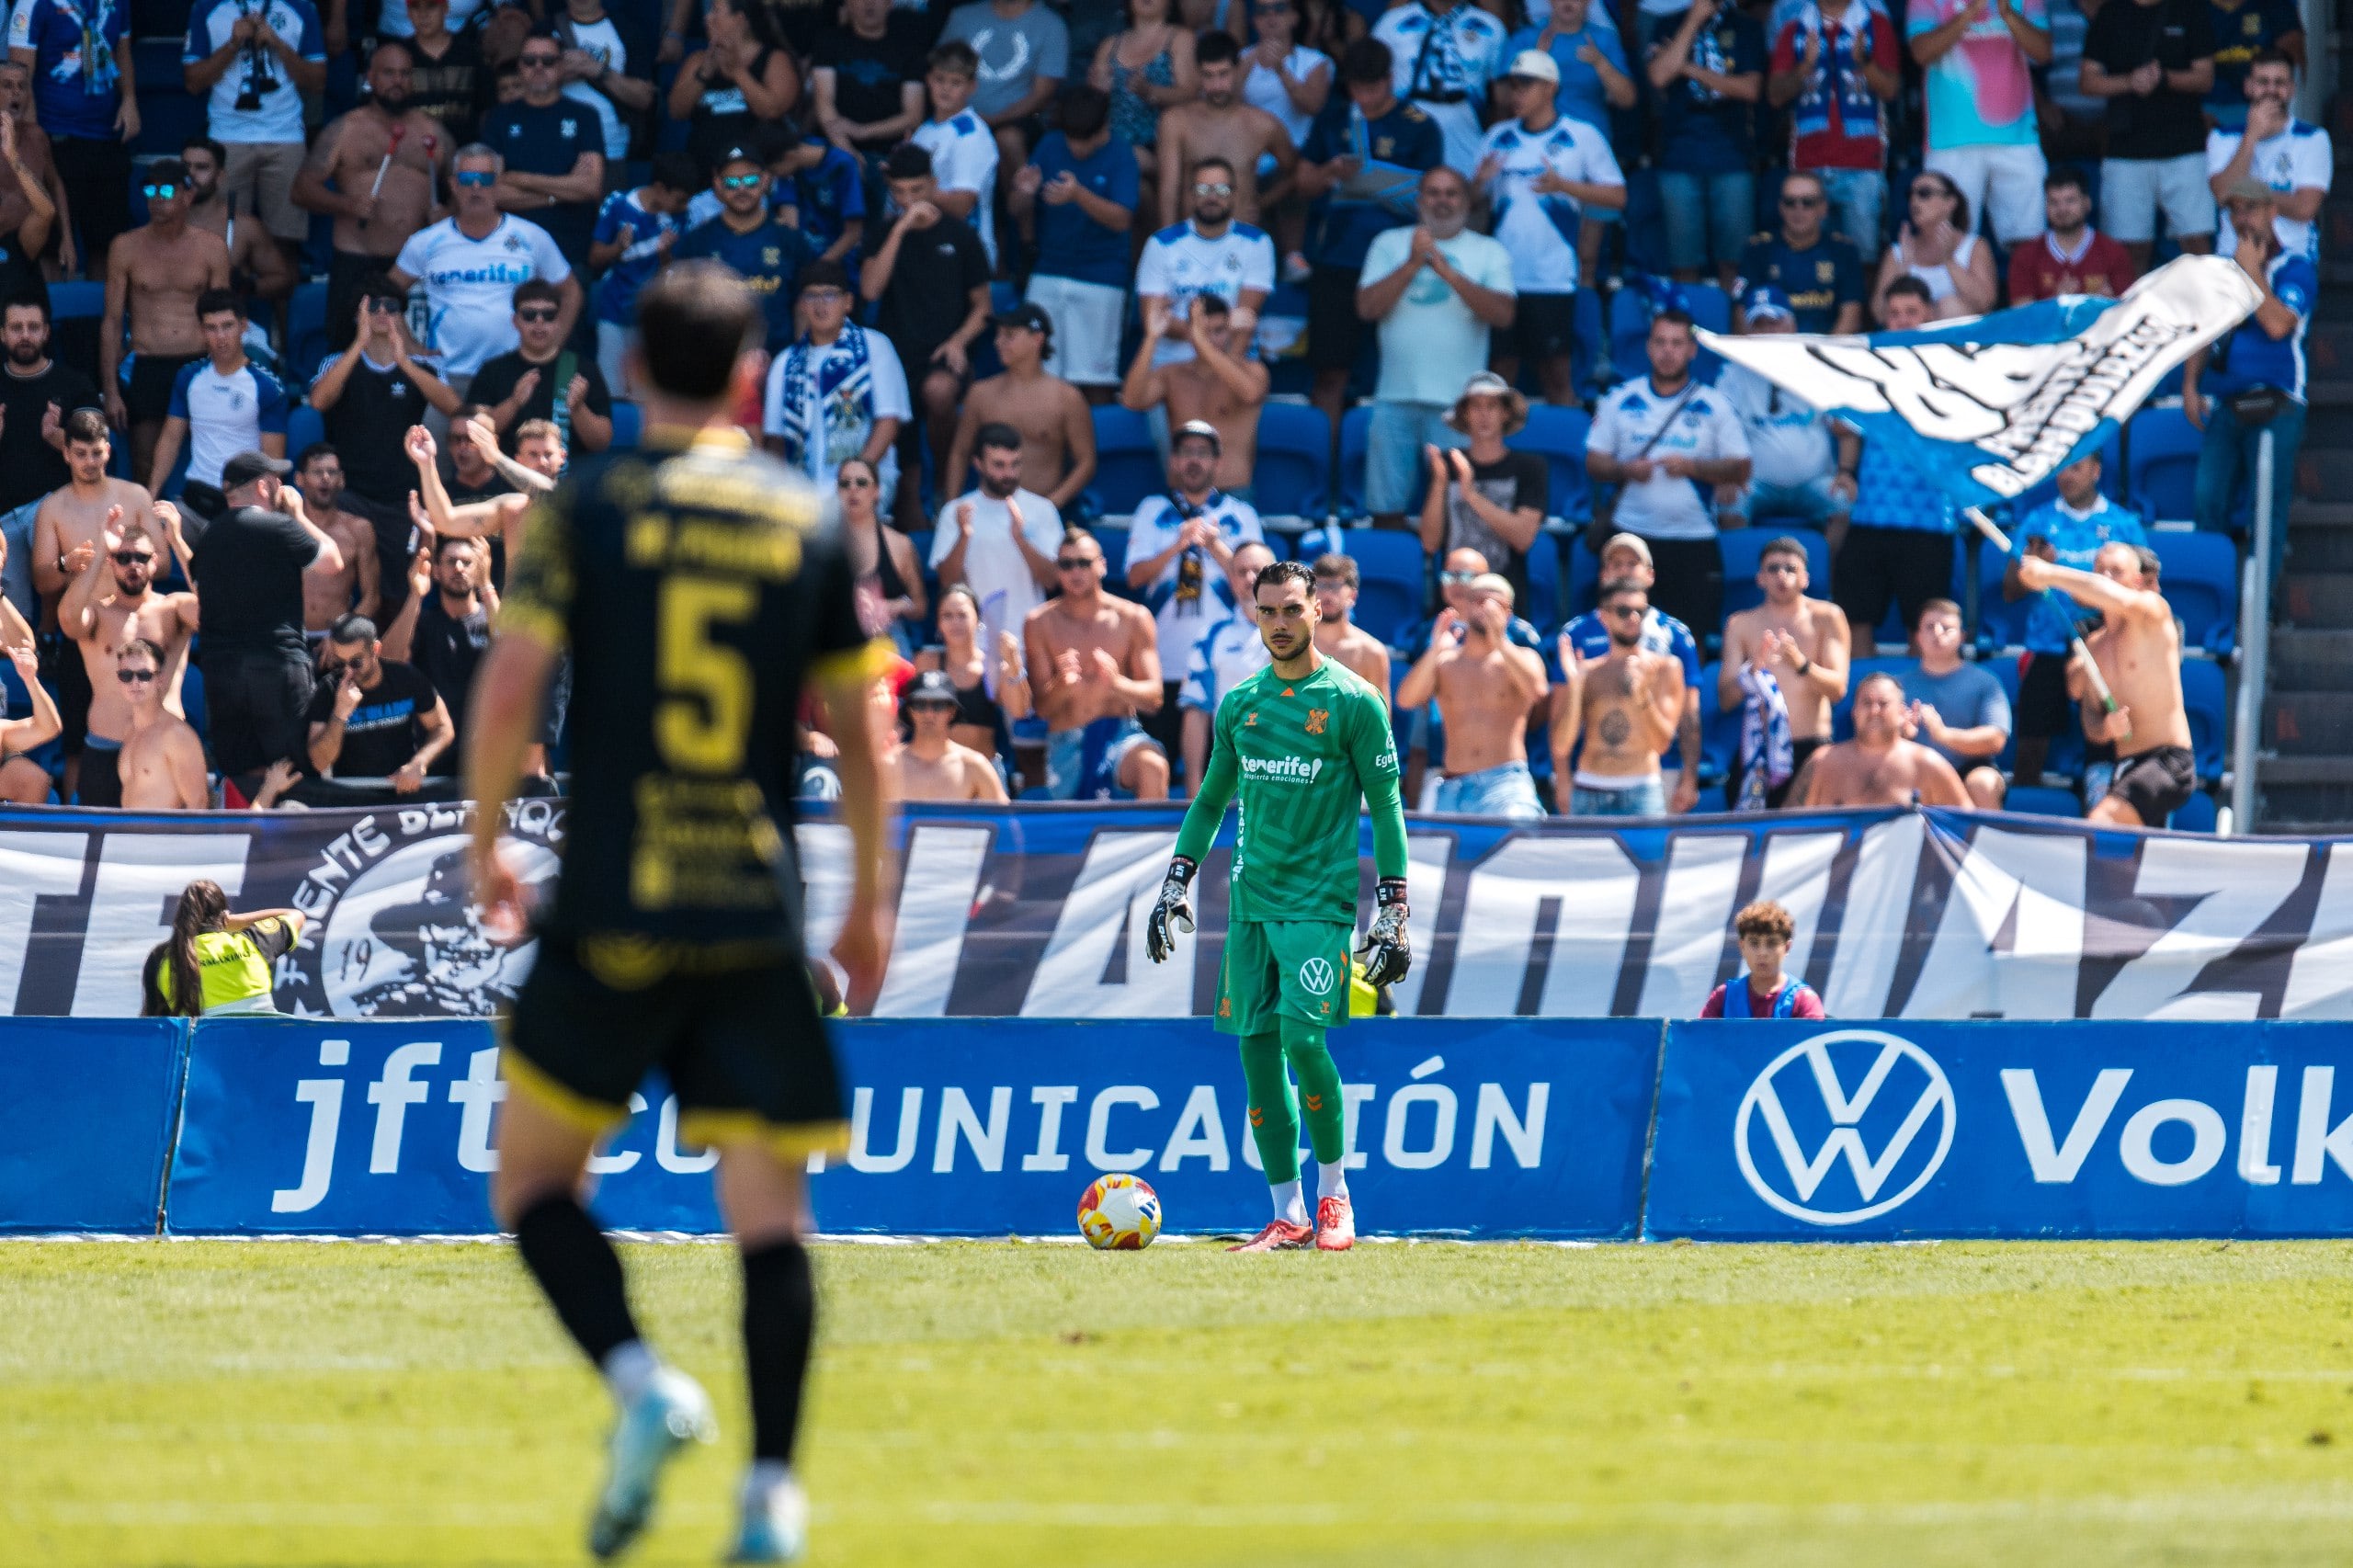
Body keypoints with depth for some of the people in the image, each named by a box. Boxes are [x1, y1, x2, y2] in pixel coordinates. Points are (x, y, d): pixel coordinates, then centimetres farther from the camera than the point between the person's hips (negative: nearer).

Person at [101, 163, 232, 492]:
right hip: (146, 367, 0)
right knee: (145, 468, -6)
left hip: (199, 364, 0)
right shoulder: (126, 248, 7)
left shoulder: (211, 248, 8)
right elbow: (112, 322, 7)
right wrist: (110, 391, 0)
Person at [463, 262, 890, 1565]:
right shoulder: (809, 520, 6)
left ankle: (640, 1380, -12)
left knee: (532, 1179, 11)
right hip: (757, 919, 2)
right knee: (769, 1213, 4)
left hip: (612, 912, -2)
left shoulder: (590, 508, -1)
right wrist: (869, 903, 20)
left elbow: (508, 692, -6)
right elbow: (860, 733, 9)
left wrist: (484, 846, 10)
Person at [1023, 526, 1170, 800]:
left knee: (1153, 766, -33)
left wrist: (1116, 683, -22)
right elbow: (1042, 708, 1)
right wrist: (1062, 686, -23)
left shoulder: (1133, 618, 3)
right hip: (1066, 744, 1)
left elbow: (1153, 697, 0)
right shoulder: (1040, 623, 4)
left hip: (1121, 736, -1)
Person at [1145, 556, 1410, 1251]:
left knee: (1302, 1037, -18)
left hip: (1321, 900, -5)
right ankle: (1288, 1217, 6)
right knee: (1256, 1047, 0)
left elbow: (1385, 808, -3)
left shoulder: (1353, 703, -3)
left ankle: (1333, 1193, 0)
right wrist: (1175, 888, 16)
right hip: (1251, 900, 5)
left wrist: (1393, 916, -8)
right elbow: (1211, 800, 22)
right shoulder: (1240, 704, 12)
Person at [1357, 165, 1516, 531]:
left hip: (1456, 402, -2)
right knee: (1386, 510, 3)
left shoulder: (1489, 252, 8)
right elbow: (1367, 306, 1)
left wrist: (1448, 271, -14)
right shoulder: (1390, 244, 13)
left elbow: (1502, 313, -6)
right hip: (1395, 400, 2)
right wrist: (1413, 264, -9)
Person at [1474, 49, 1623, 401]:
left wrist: (1563, 186, -15)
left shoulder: (1582, 137, 2)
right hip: (1503, 276, 4)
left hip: (1553, 278, -4)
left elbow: (1617, 197, -3)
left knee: (1556, 372, -2)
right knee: (1499, 370, 2)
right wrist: (1479, 182, -8)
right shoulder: (1499, 137, 13)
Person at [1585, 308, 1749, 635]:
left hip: (1693, 538, -1)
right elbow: (1593, 462, 8)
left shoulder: (1714, 406, 5)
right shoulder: (1620, 399, 8)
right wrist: (1625, 470, -13)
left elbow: (1741, 470, 2)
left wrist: (1693, 467, -14)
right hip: (1632, 532, 1)